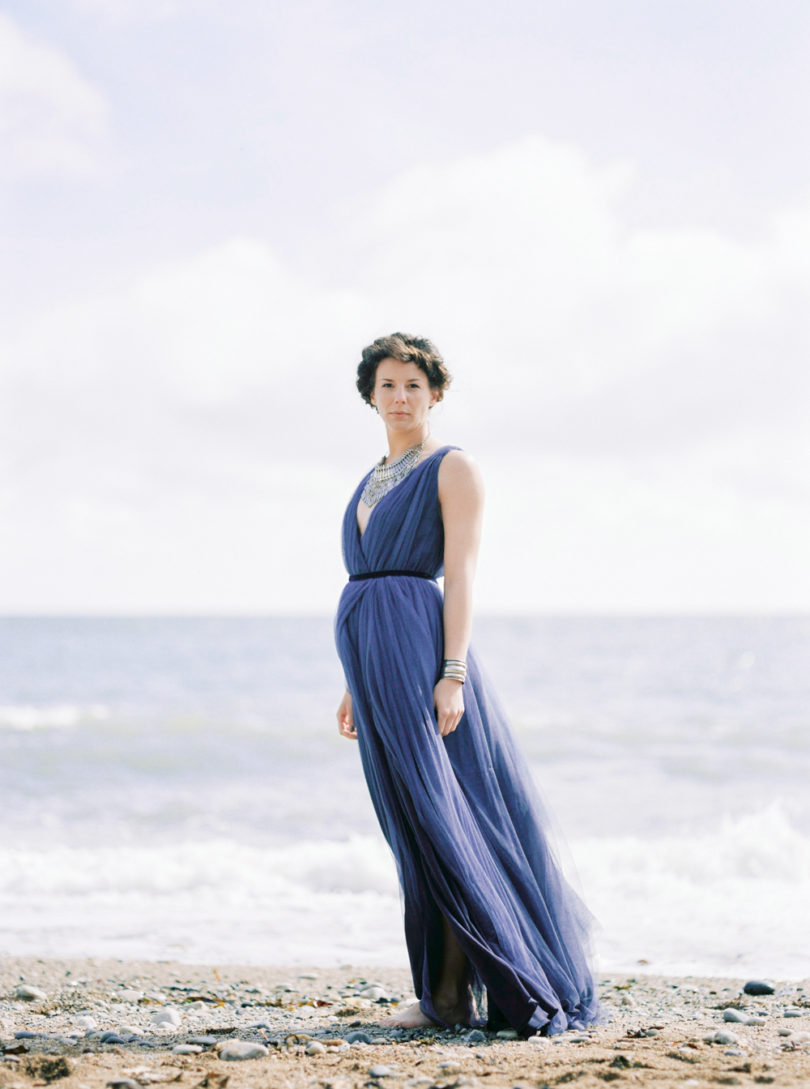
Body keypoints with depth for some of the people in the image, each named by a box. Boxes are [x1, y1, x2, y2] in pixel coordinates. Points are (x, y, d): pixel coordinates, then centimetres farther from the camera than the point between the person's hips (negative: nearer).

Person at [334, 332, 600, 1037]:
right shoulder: (375, 482, 21)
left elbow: (461, 576, -10)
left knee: (437, 817, -8)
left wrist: (452, 675, -19)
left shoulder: (453, 468, -2)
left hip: (416, 645, -8)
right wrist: (356, 685, 19)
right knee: (413, 822, 8)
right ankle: (445, 994, 11)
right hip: (370, 653, 8)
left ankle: (455, 994, -4)